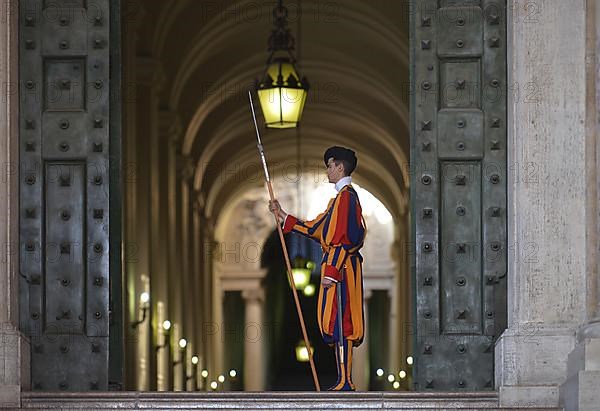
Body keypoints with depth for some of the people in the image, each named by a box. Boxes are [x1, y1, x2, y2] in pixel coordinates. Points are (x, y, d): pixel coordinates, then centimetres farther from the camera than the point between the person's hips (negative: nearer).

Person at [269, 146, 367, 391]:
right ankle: (344, 381, 9)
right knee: (338, 325, 9)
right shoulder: (340, 198, 21)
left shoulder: (346, 196, -12)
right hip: (336, 267, 10)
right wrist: (282, 215, 27)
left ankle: (345, 382, -12)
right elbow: (314, 229, 26)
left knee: (338, 322, -11)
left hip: (340, 269, -10)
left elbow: (347, 238, -19)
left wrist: (331, 271, -22)